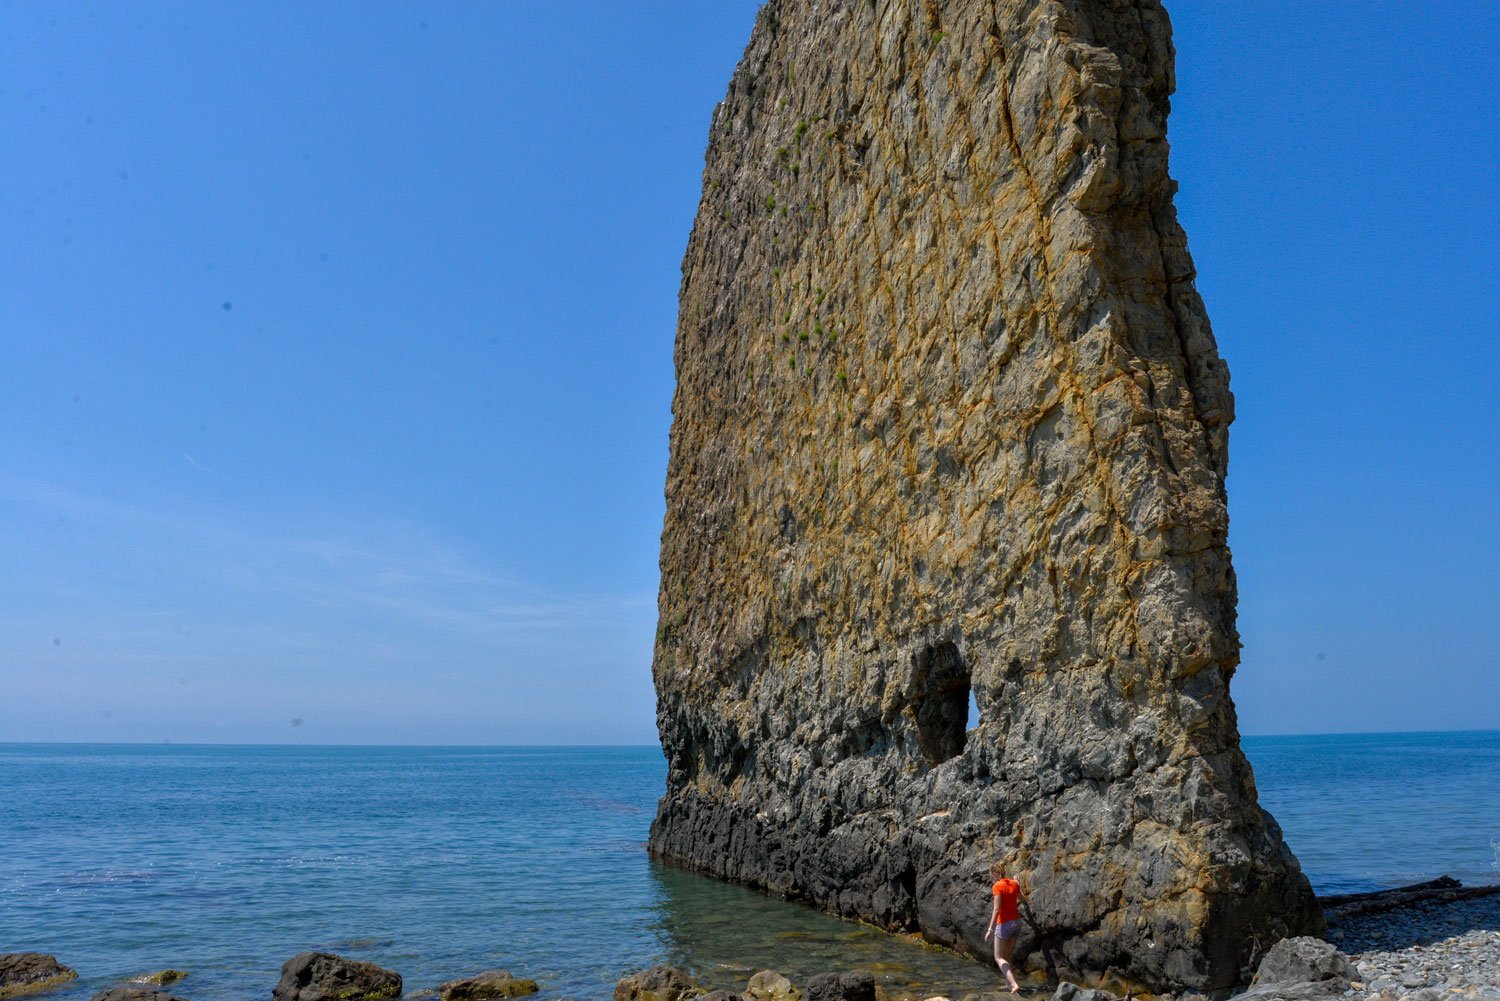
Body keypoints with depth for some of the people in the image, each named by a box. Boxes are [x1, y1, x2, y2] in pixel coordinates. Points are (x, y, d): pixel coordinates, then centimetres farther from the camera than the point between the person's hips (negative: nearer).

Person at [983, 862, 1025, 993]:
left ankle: (1014, 985, -15)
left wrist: (990, 929, -21)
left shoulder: (997, 886, -15)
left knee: (999, 958, 3)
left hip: (1004, 924, -7)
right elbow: (1022, 898, 23)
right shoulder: (1014, 883, 4)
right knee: (1006, 956, 19)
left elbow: (996, 909, -22)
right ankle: (1009, 984, 17)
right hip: (1016, 922, 7)